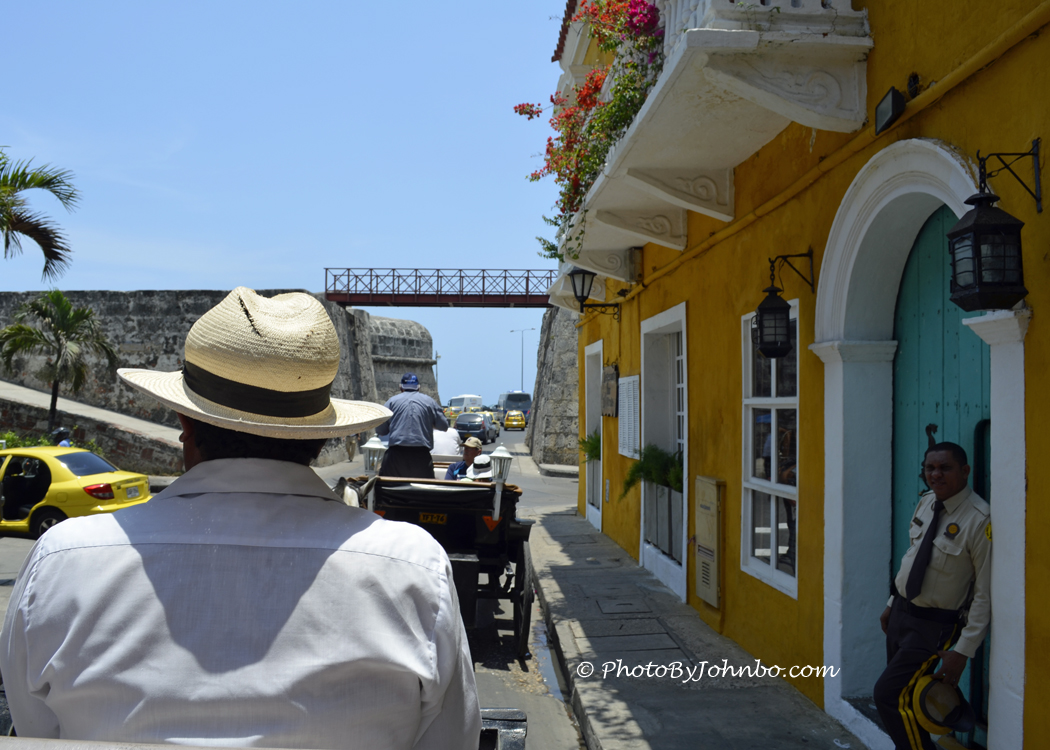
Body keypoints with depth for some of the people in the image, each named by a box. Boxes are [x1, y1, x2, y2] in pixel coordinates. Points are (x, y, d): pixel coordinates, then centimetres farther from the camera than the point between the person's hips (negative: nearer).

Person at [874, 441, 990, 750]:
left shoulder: (979, 520, -21)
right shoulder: (926, 503, 2)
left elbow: (985, 594, -19)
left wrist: (962, 652, -19)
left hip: (933, 627, -7)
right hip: (901, 612, 7)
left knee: (888, 695, -9)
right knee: (904, 698, 15)